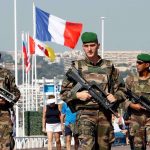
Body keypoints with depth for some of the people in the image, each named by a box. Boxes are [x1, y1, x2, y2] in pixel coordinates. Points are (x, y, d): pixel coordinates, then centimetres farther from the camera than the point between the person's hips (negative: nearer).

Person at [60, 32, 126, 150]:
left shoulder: (109, 67, 11)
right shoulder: (77, 67, 7)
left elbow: (121, 90, 16)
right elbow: (64, 93, 9)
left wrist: (115, 97, -5)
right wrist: (77, 95, -9)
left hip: (105, 114, 3)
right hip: (85, 113, -3)